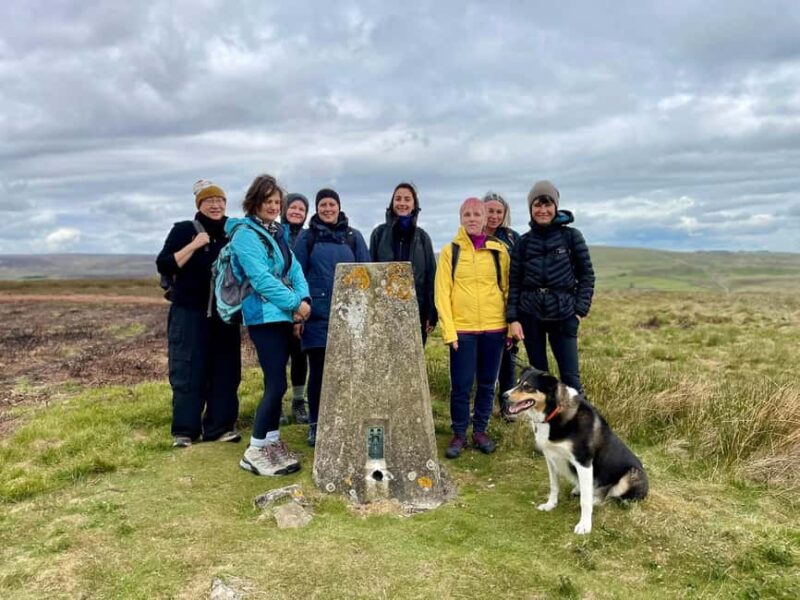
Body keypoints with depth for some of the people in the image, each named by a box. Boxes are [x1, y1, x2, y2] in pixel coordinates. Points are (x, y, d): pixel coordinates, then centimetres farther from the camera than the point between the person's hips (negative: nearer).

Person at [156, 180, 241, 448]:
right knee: (188, 372, -1)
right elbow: (164, 265, -10)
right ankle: (184, 430, 8)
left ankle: (220, 426, 15)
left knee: (225, 371, 6)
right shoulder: (184, 230, -1)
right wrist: (193, 246, -17)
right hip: (190, 314, -4)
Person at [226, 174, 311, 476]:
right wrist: (294, 303, -15)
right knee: (277, 384, -10)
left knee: (275, 383, 11)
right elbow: (261, 277, -18)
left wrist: (305, 299, -7)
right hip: (264, 316, -8)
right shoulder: (245, 233, -9)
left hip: (282, 315, 8)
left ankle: (272, 444, 21)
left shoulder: (277, 233, 16)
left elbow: (294, 269, 10)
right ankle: (254, 452, 0)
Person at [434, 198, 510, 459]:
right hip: (462, 329, -1)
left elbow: (508, 288, 9)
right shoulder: (450, 251, 2)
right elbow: (442, 293, -2)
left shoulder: (499, 250, 5)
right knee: (461, 386, 2)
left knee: (487, 384, 10)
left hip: (494, 328, 2)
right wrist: (448, 330, -9)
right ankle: (459, 434, 17)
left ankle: (480, 431, 25)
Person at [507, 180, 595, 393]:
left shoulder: (571, 236, 0)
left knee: (570, 376, -4)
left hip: (563, 315, -2)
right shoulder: (524, 241, 5)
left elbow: (586, 275, 3)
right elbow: (514, 281, 5)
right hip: (530, 315, 2)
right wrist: (513, 318, -2)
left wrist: (580, 310, -6)